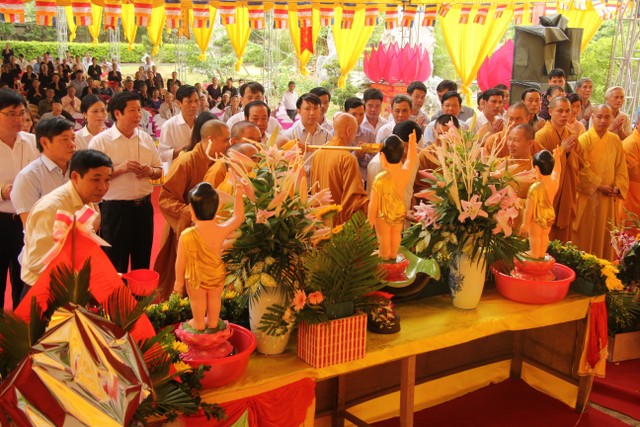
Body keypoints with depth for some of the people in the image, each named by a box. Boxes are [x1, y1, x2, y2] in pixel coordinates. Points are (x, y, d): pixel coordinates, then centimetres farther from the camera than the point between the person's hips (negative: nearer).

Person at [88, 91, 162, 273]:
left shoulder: (145, 138, 8)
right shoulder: (100, 141, -7)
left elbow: (159, 170, 15)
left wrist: (150, 171, -7)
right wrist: (120, 169, -21)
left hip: (144, 206, 5)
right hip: (116, 209, -5)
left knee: (143, 261, 16)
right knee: (116, 265, 6)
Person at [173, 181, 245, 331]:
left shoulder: (187, 235, -30)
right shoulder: (221, 230, -23)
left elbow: (180, 262, -19)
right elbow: (238, 218, -4)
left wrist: (179, 281, -3)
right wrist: (238, 196, 4)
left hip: (196, 278, -2)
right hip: (217, 275, 3)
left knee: (198, 301, 25)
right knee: (214, 299, 28)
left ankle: (199, 324, 46)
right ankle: (212, 322, 49)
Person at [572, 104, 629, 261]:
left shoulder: (615, 140, 6)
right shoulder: (584, 140, -9)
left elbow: (621, 167, 9)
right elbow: (582, 168, -13)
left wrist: (617, 186, -5)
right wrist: (599, 186, -13)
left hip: (609, 197, 4)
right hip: (588, 195, -4)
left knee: (605, 234, 11)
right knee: (586, 234, 3)